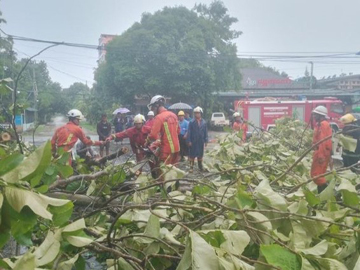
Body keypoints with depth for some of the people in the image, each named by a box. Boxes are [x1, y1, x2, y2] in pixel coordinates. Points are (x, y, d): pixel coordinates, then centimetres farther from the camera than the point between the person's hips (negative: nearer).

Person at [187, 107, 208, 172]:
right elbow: (189, 132, -7)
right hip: (193, 141, -3)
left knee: (200, 154, 14)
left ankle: (200, 166, 26)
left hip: (201, 141, 3)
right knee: (192, 155, 3)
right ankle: (191, 167, 11)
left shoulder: (204, 122, 1)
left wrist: (206, 141, 2)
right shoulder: (192, 122, -7)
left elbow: (206, 132, 4)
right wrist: (189, 141, -11)